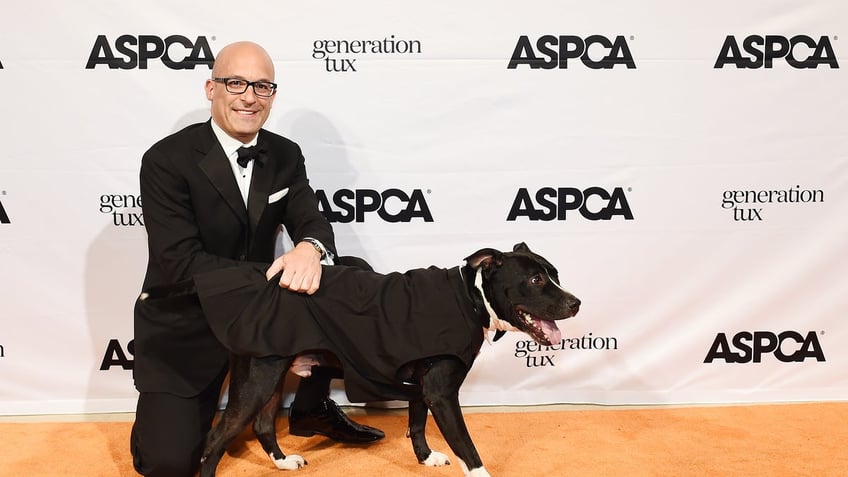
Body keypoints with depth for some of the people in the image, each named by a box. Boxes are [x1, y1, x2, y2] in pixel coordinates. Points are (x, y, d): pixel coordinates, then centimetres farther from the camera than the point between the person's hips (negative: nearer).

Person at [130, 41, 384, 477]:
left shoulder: (285, 155, 0)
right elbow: (180, 262, -24)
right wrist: (273, 277, -33)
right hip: (185, 325, -5)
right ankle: (160, 415, 22)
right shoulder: (166, 161, -18)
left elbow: (311, 220, -8)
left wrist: (310, 248, -34)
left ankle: (311, 408, 10)